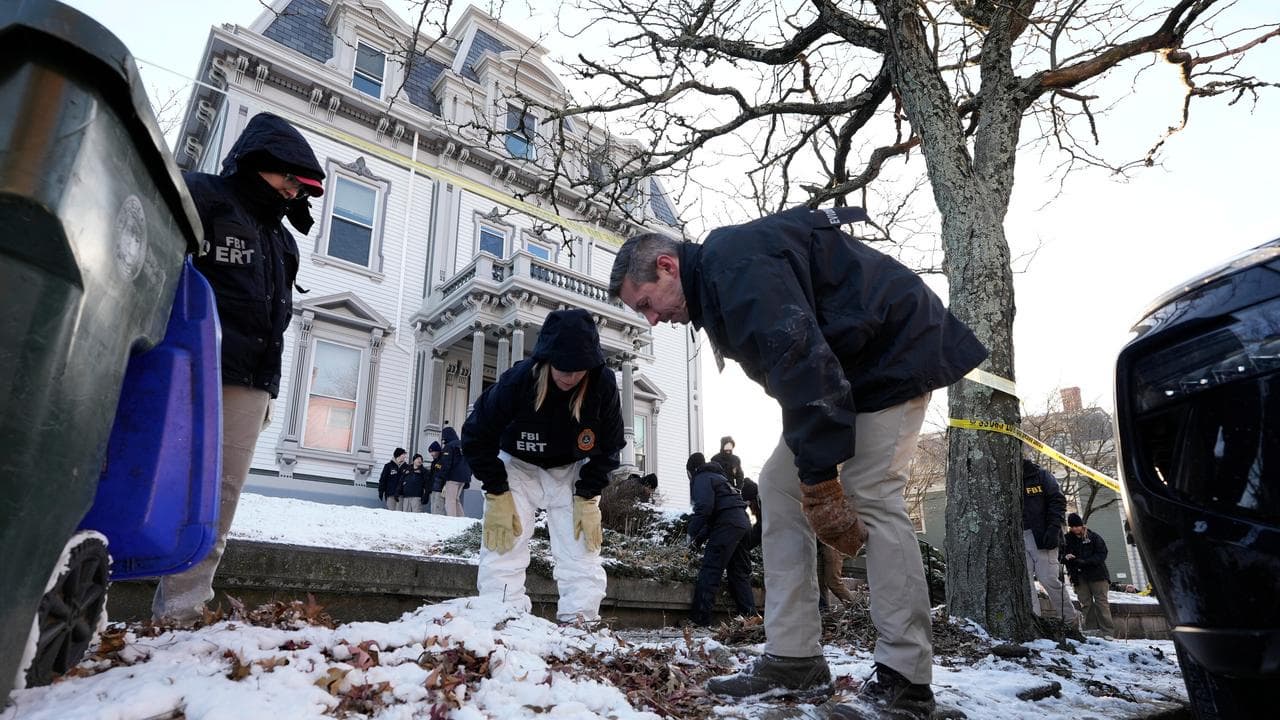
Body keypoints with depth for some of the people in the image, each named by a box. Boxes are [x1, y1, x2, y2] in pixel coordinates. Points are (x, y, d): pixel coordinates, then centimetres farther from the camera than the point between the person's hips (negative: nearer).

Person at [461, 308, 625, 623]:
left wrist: (587, 499, -14)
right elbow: (477, 437, -16)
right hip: (517, 467, -1)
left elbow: (608, 448, -8)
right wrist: (497, 496, -18)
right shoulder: (517, 380, -32)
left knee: (582, 551, -4)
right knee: (503, 548, -12)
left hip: (572, 472, 2)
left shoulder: (604, 385, -26)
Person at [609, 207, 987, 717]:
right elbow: (786, 366, 11)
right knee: (779, 487, 1)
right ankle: (794, 662, 2)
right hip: (843, 366, 10)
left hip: (894, 348, -10)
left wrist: (820, 481, -32)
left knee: (872, 498, -17)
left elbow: (799, 361, -33)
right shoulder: (716, 283, 10)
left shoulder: (733, 260, -23)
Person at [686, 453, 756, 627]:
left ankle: (699, 619, -12)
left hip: (727, 524, -9)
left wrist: (693, 533, -6)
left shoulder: (701, 478, 2)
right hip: (743, 523, 9)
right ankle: (750, 617, 13)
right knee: (740, 573, 14)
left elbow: (704, 508, -15)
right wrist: (701, 538, 24)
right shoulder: (718, 477, 31)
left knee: (710, 571, -9)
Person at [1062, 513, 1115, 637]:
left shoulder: (1094, 537, 1)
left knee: (1101, 602, -6)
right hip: (1079, 578, 3)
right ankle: (1090, 630, 4)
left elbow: (1102, 554, -6)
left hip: (1097, 575, -3)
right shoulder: (1068, 539, 7)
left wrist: (1085, 561, -18)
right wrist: (1066, 557, -15)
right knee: (1085, 604, 2)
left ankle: (1108, 632, -7)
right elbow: (1062, 555, 10)